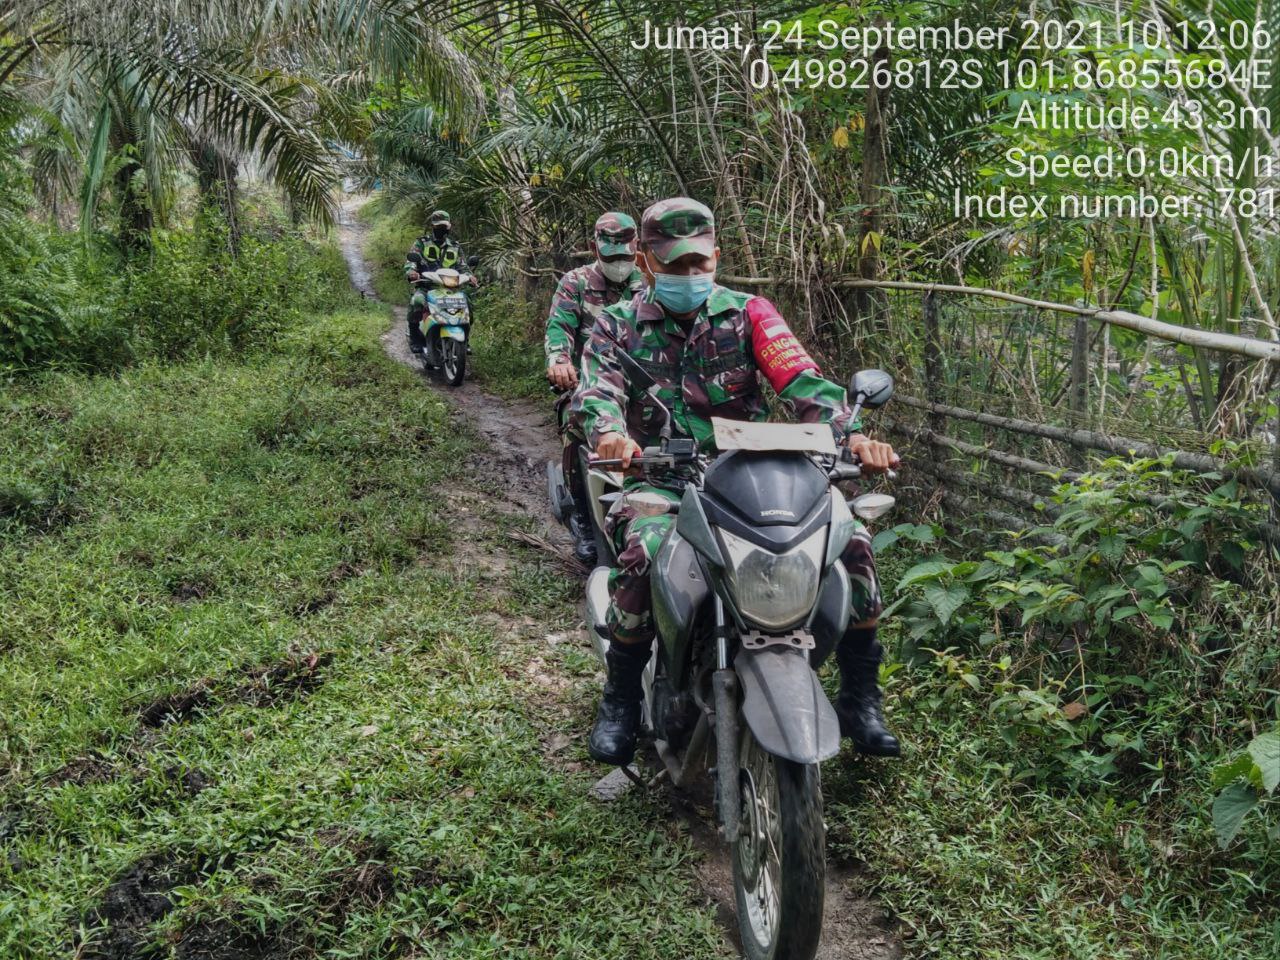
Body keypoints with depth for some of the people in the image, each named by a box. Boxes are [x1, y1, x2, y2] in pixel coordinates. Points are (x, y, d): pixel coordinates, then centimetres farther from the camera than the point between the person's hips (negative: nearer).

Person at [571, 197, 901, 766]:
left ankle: (860, 699, 0)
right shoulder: (618, 325, 10)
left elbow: (801, 379, -6)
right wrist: (610, 433, -35)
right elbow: (597, 390, -9)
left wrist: (851, 433, -27)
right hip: (660, 478, -1)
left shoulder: (748, 313, 9)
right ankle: (620, 701, -11)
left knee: (850, 539, -18)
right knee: (641, 552, -36)